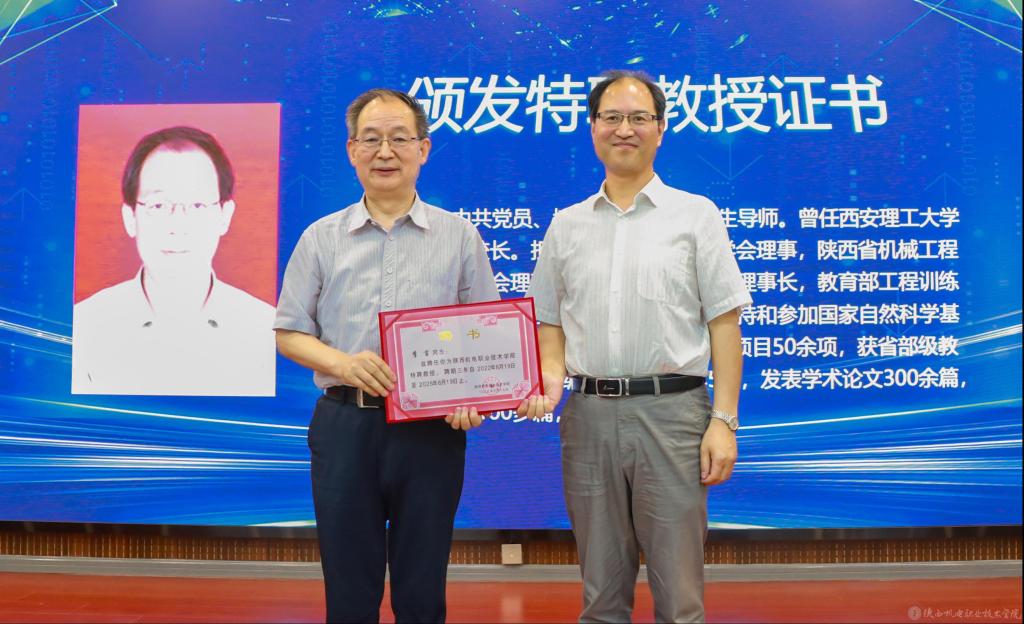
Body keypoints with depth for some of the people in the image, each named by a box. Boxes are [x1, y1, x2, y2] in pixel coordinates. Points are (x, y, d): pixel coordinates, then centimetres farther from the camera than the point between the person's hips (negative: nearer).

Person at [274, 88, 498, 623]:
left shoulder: (459, 236, 5)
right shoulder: (321, 238, 7)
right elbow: (289, 332, 7)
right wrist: (341, 362, -13)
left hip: (432, 430, 0)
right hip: (344, 425, 1)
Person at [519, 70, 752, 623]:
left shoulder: (695, 215, 4)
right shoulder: (566, 225, 12)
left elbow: (724, 322, 0)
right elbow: (550, 323, 14)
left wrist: (724, 420, -7)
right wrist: (551, 376, -6)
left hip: (671, 411, -2)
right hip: (589, 413, 3)